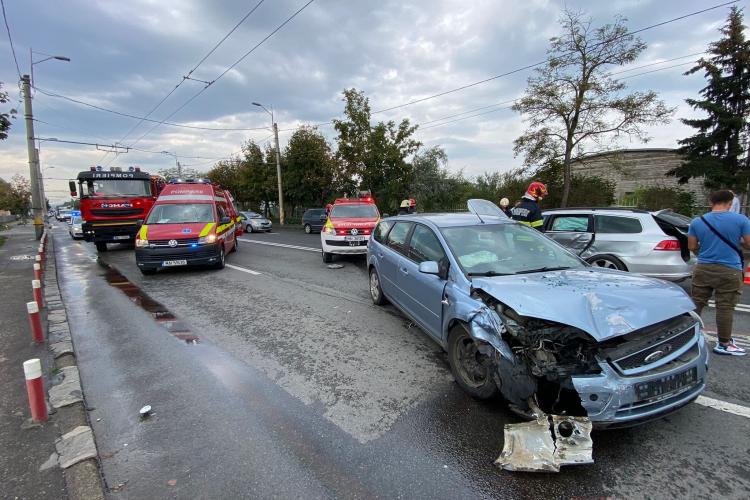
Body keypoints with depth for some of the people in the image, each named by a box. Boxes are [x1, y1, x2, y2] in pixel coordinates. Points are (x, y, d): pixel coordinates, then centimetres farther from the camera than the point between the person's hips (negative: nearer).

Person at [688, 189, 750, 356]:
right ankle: (723, 344, 13)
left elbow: (692, 247, 5)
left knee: (696, 304, 11)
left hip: (703, 269, 2)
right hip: (729, 271, -2)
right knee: (725, 308, 4)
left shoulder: (697, 222, 0)